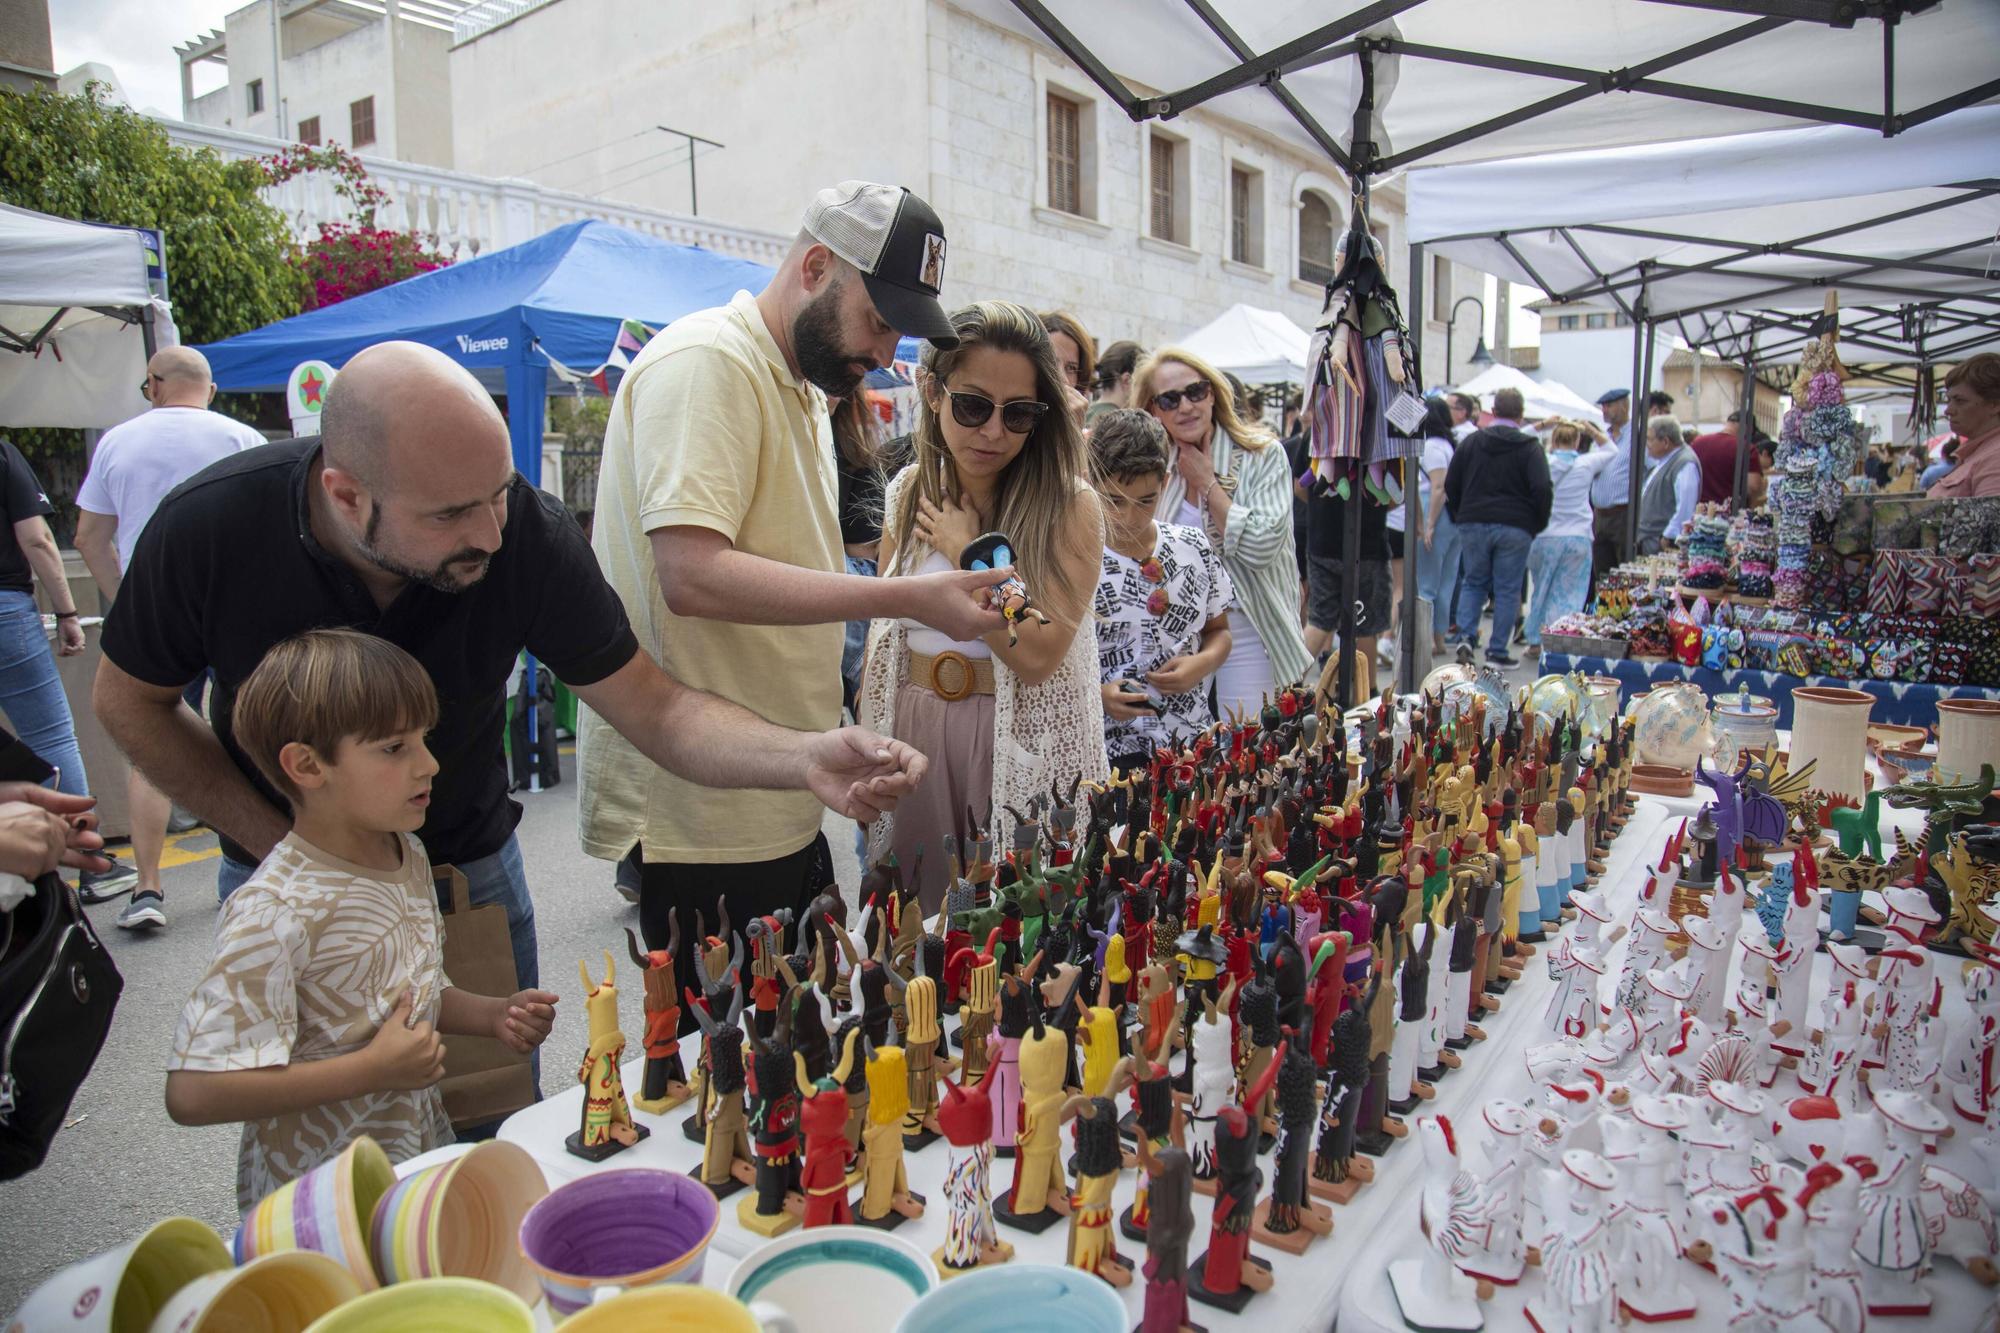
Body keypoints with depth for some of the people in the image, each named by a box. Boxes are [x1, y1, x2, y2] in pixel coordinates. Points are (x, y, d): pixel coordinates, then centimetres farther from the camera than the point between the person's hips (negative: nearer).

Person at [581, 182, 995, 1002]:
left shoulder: (802, 388, 18)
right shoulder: (705, 362, -13)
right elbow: (693, 576, -25)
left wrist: (839, 754, 17)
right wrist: (909, 598, -24)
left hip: (780, 806, 9)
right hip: (702, 820, -9)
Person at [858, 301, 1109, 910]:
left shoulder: (1070, 506, -12)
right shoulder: (908, 492, 3)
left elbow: (1036, 656, -21)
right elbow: (883, 628, 11)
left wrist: (963, 551, -14)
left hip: (1020, 751, -4)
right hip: (911, 735, 5)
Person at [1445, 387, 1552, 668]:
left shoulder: (1471, 442, 5)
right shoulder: (1530, 447, -3)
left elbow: (1451, 485, 6)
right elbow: (1542, 489, -12)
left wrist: (1459, 517, 17)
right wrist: (1539, 524, 2)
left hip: (1473, 524, 2)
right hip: (1515, 528, -2)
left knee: (1474, 583, 16)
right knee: (1508, 590, 5)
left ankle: (1466, 635, -3)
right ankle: (1497, 650, 7)